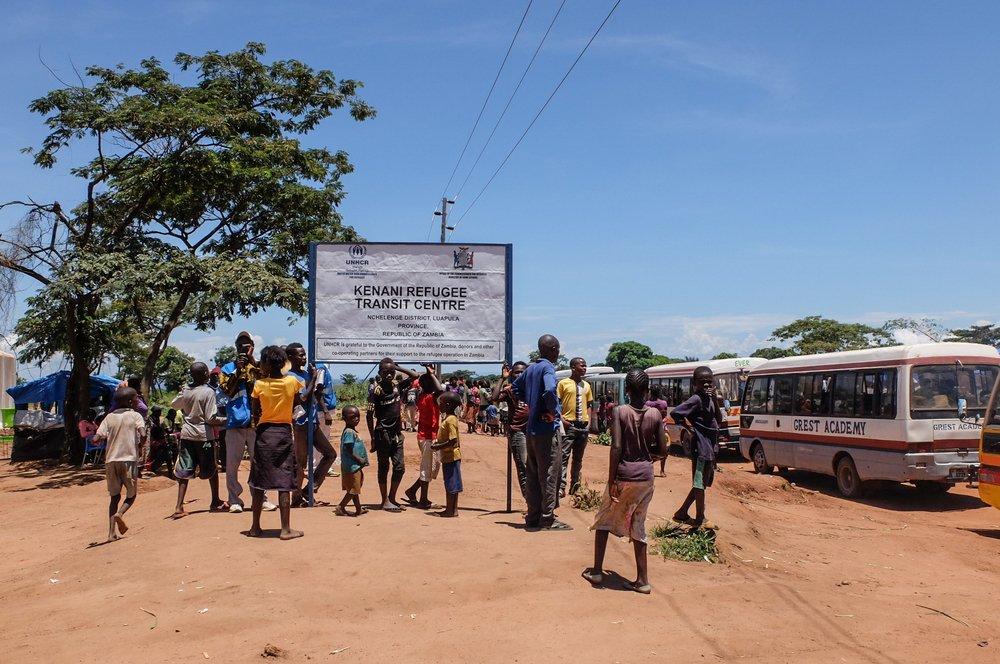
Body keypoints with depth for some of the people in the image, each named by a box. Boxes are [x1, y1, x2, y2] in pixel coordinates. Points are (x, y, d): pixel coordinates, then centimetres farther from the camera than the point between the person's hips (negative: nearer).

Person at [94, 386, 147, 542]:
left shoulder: (109, 417, 10)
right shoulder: (135, 416, 0)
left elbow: (96, 439, 1)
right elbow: (142, 434, -17)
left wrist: (106, 437, 22)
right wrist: (140, 447, 2)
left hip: (111, 460, 4)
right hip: (129, 459, -4)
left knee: (114, 497, 12)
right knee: (131, 494, 12)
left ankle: (111, 532, 2)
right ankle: (120, 513, -17)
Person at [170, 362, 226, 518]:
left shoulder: (185, 391, 4)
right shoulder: (209, 392, -11)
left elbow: (173, 404, 24)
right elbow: (210, 419, -14)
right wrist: (224, 420, 1)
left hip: (187, 434, 4)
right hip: (203, 435, -4)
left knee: (184, 472, 5)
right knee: (212, 469, 13)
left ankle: (179, 507, -3)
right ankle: (215, 502, 24)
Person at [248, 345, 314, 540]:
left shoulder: (259, 384, -6)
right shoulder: (292, 382, -5)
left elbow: (254, 412, 1)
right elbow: (303, 399, 13)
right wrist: (313, 379, 22)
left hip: (264, 433, 0)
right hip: (284, 433, 0)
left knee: (258, 482, 10)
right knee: (284, 483, 2)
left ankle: (255, 527, 16)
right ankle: (286, 529, 1)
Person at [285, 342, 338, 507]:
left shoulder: (306, 374, 15)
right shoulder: (289, 377, -10)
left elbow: (318, 396, 19)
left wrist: (326, 412, 10)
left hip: (314, 422, 8)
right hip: (301, 423, -8)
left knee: (330, 454, 9)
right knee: (301, 462, -2)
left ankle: (312, 487, 15)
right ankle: (297, 498, 8)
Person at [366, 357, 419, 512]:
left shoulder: (396, 384, 3)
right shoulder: (376, 389, -13)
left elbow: (414, 376, 13)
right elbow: (369, 415, -12)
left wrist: (397, 368, 0)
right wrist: (373, 438, -13)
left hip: (396, 432, 6)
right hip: (383, 433, -6)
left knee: (400, 467, 7)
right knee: (383, 467, 4)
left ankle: (392, 498, 20)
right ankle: (385, 501, 13)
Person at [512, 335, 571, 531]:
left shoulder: (530, 369, 13)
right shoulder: (548, 368, -13)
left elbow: (515, 388, 26)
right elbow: (550, 390, -33)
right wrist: (553, 412, -18)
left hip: (531, 429, 9)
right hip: (546, 429, -9)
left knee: (532, 474, 12)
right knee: (549, 475, -2)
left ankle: (533, 517, 19)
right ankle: (548, 519, 2)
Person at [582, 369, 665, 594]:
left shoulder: (620, 412, -11)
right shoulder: (655, 414, -2)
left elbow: (616, 447, -16)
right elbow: (662, 450, 0)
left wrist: (611, 480, -12)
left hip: (624, 474, -3)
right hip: (646, 475, 3)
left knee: (604, 520, 16)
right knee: (638, 526, 14)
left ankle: (597, 571, 17)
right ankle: (642, 580, 14)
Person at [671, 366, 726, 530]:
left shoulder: (710, 399, 11)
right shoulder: (696, 399, -15)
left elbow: (719, 421, 7)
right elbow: (675, 413, -23)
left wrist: (716, 400, -3)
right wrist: (689, 427, -11)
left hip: (711, 447, 9)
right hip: (701, 447, -9)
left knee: (701, 484, 15)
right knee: (700, 484, 1)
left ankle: (681, 514, 24)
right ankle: (700, 520, 12)